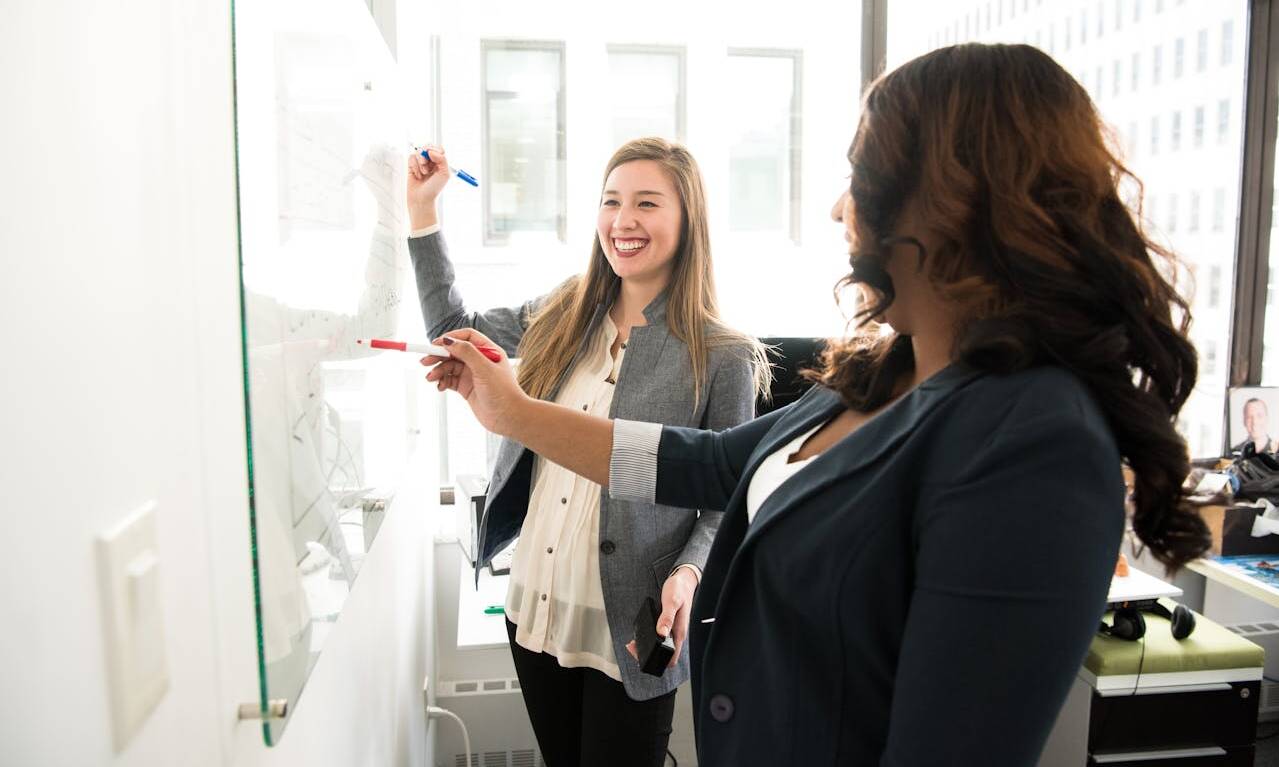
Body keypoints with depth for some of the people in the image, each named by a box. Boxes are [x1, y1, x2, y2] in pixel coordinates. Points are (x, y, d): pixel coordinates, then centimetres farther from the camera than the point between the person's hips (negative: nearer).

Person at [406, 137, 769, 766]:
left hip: (630, 634, -5)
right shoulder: (561, 318, 2)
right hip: (533, 613, 5)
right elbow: (453, 327, 15)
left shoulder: (721, 357, -12)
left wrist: (689, 572, -24)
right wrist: (422, 210, 10)